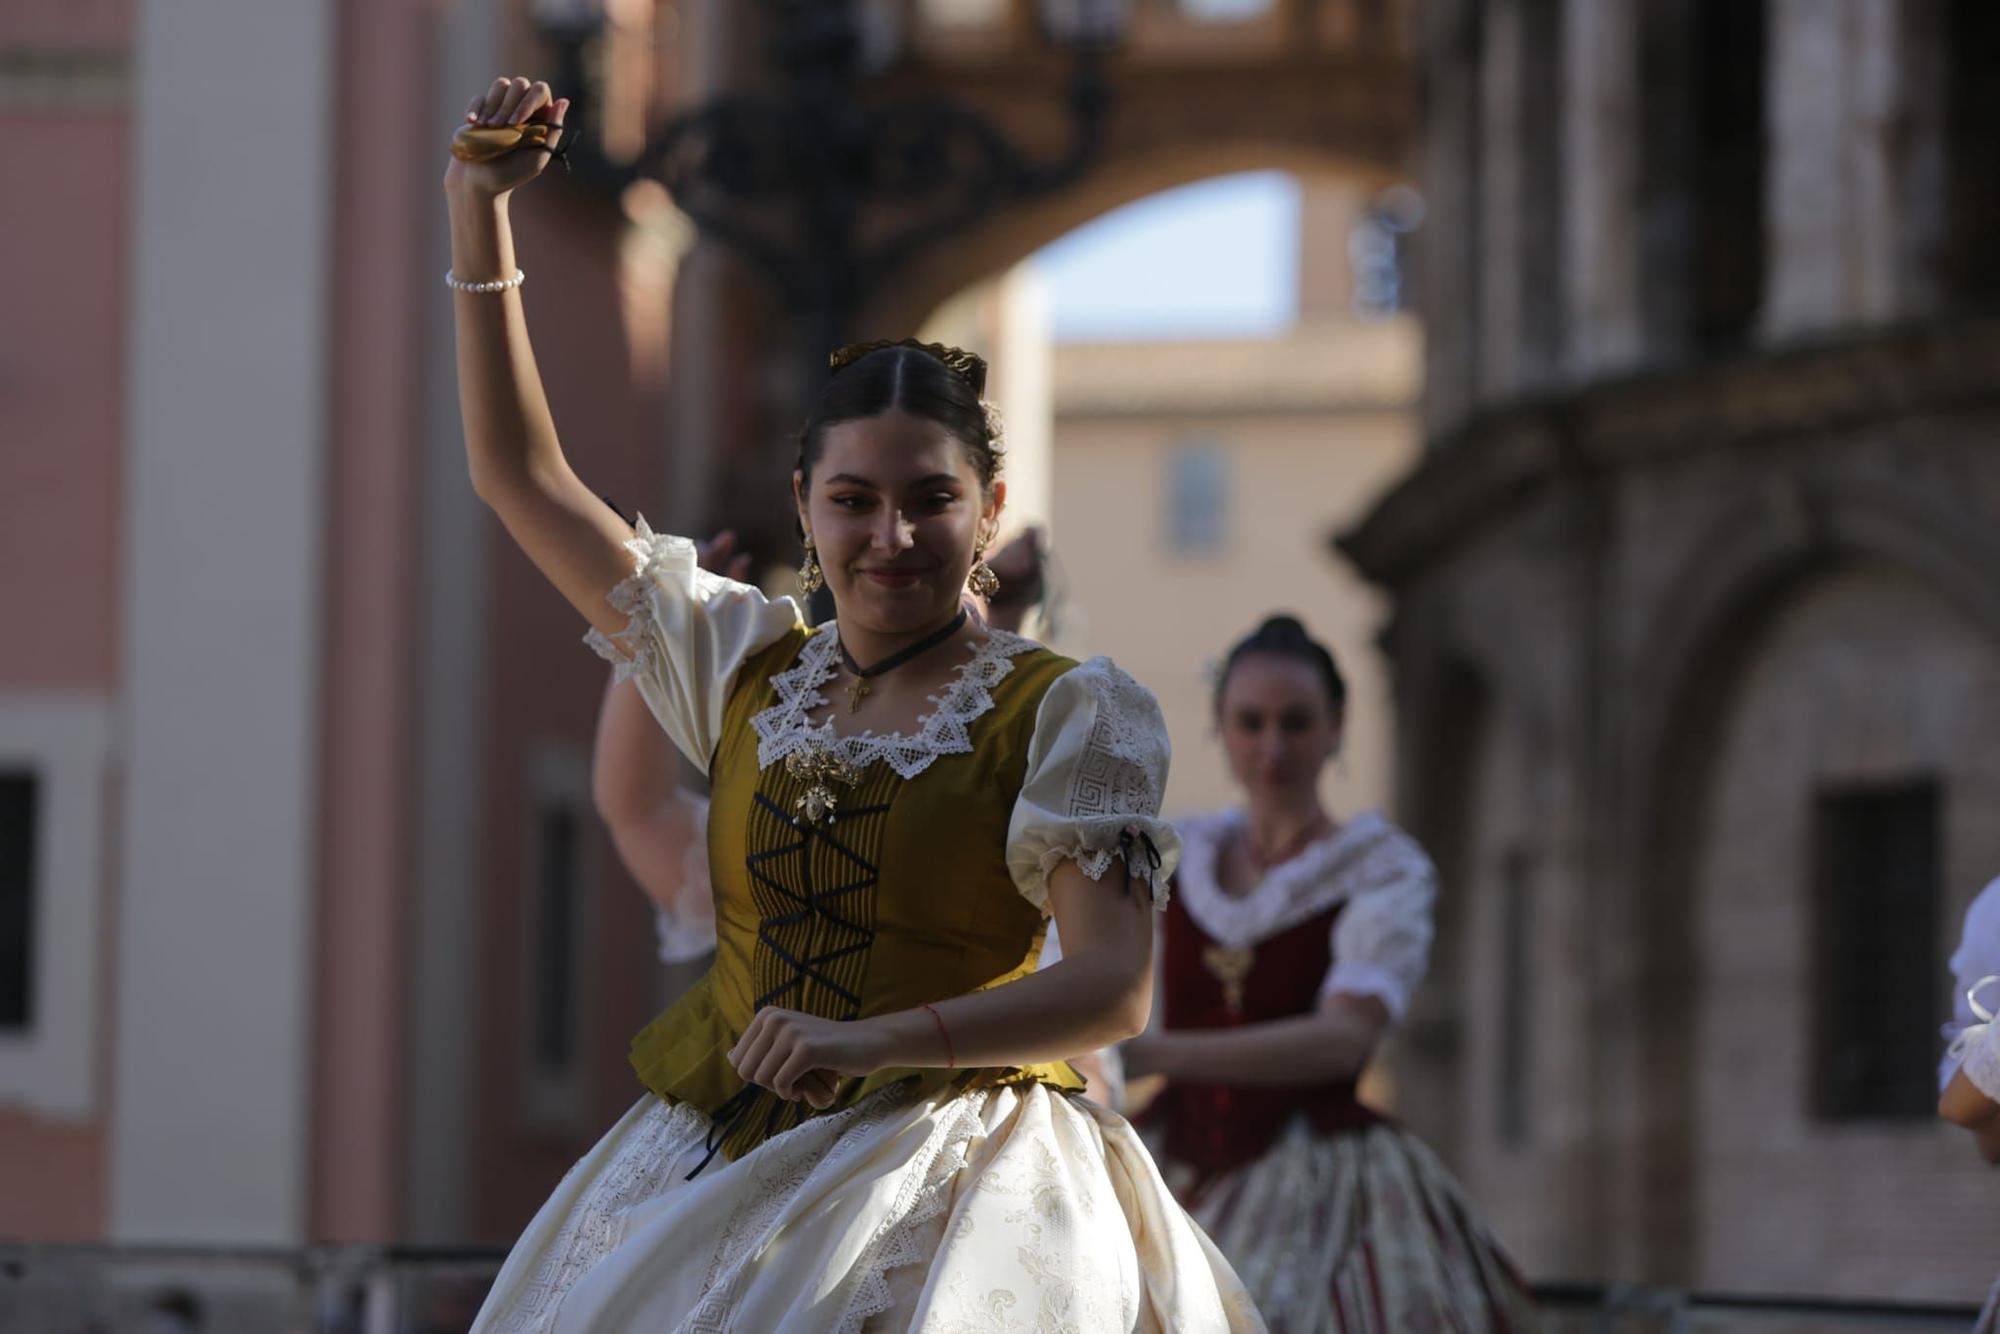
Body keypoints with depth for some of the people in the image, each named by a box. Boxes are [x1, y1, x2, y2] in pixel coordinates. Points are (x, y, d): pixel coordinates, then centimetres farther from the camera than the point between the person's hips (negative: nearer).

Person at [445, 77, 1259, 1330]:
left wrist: (878, 1042, -25)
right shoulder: (751, 667, 12)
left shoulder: (1070, 710, -1)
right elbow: (521, 474, 18)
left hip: (946, 1163, -4)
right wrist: (480, 215, 14)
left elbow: (1113, 985, -12)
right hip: (713, 1167, 4)